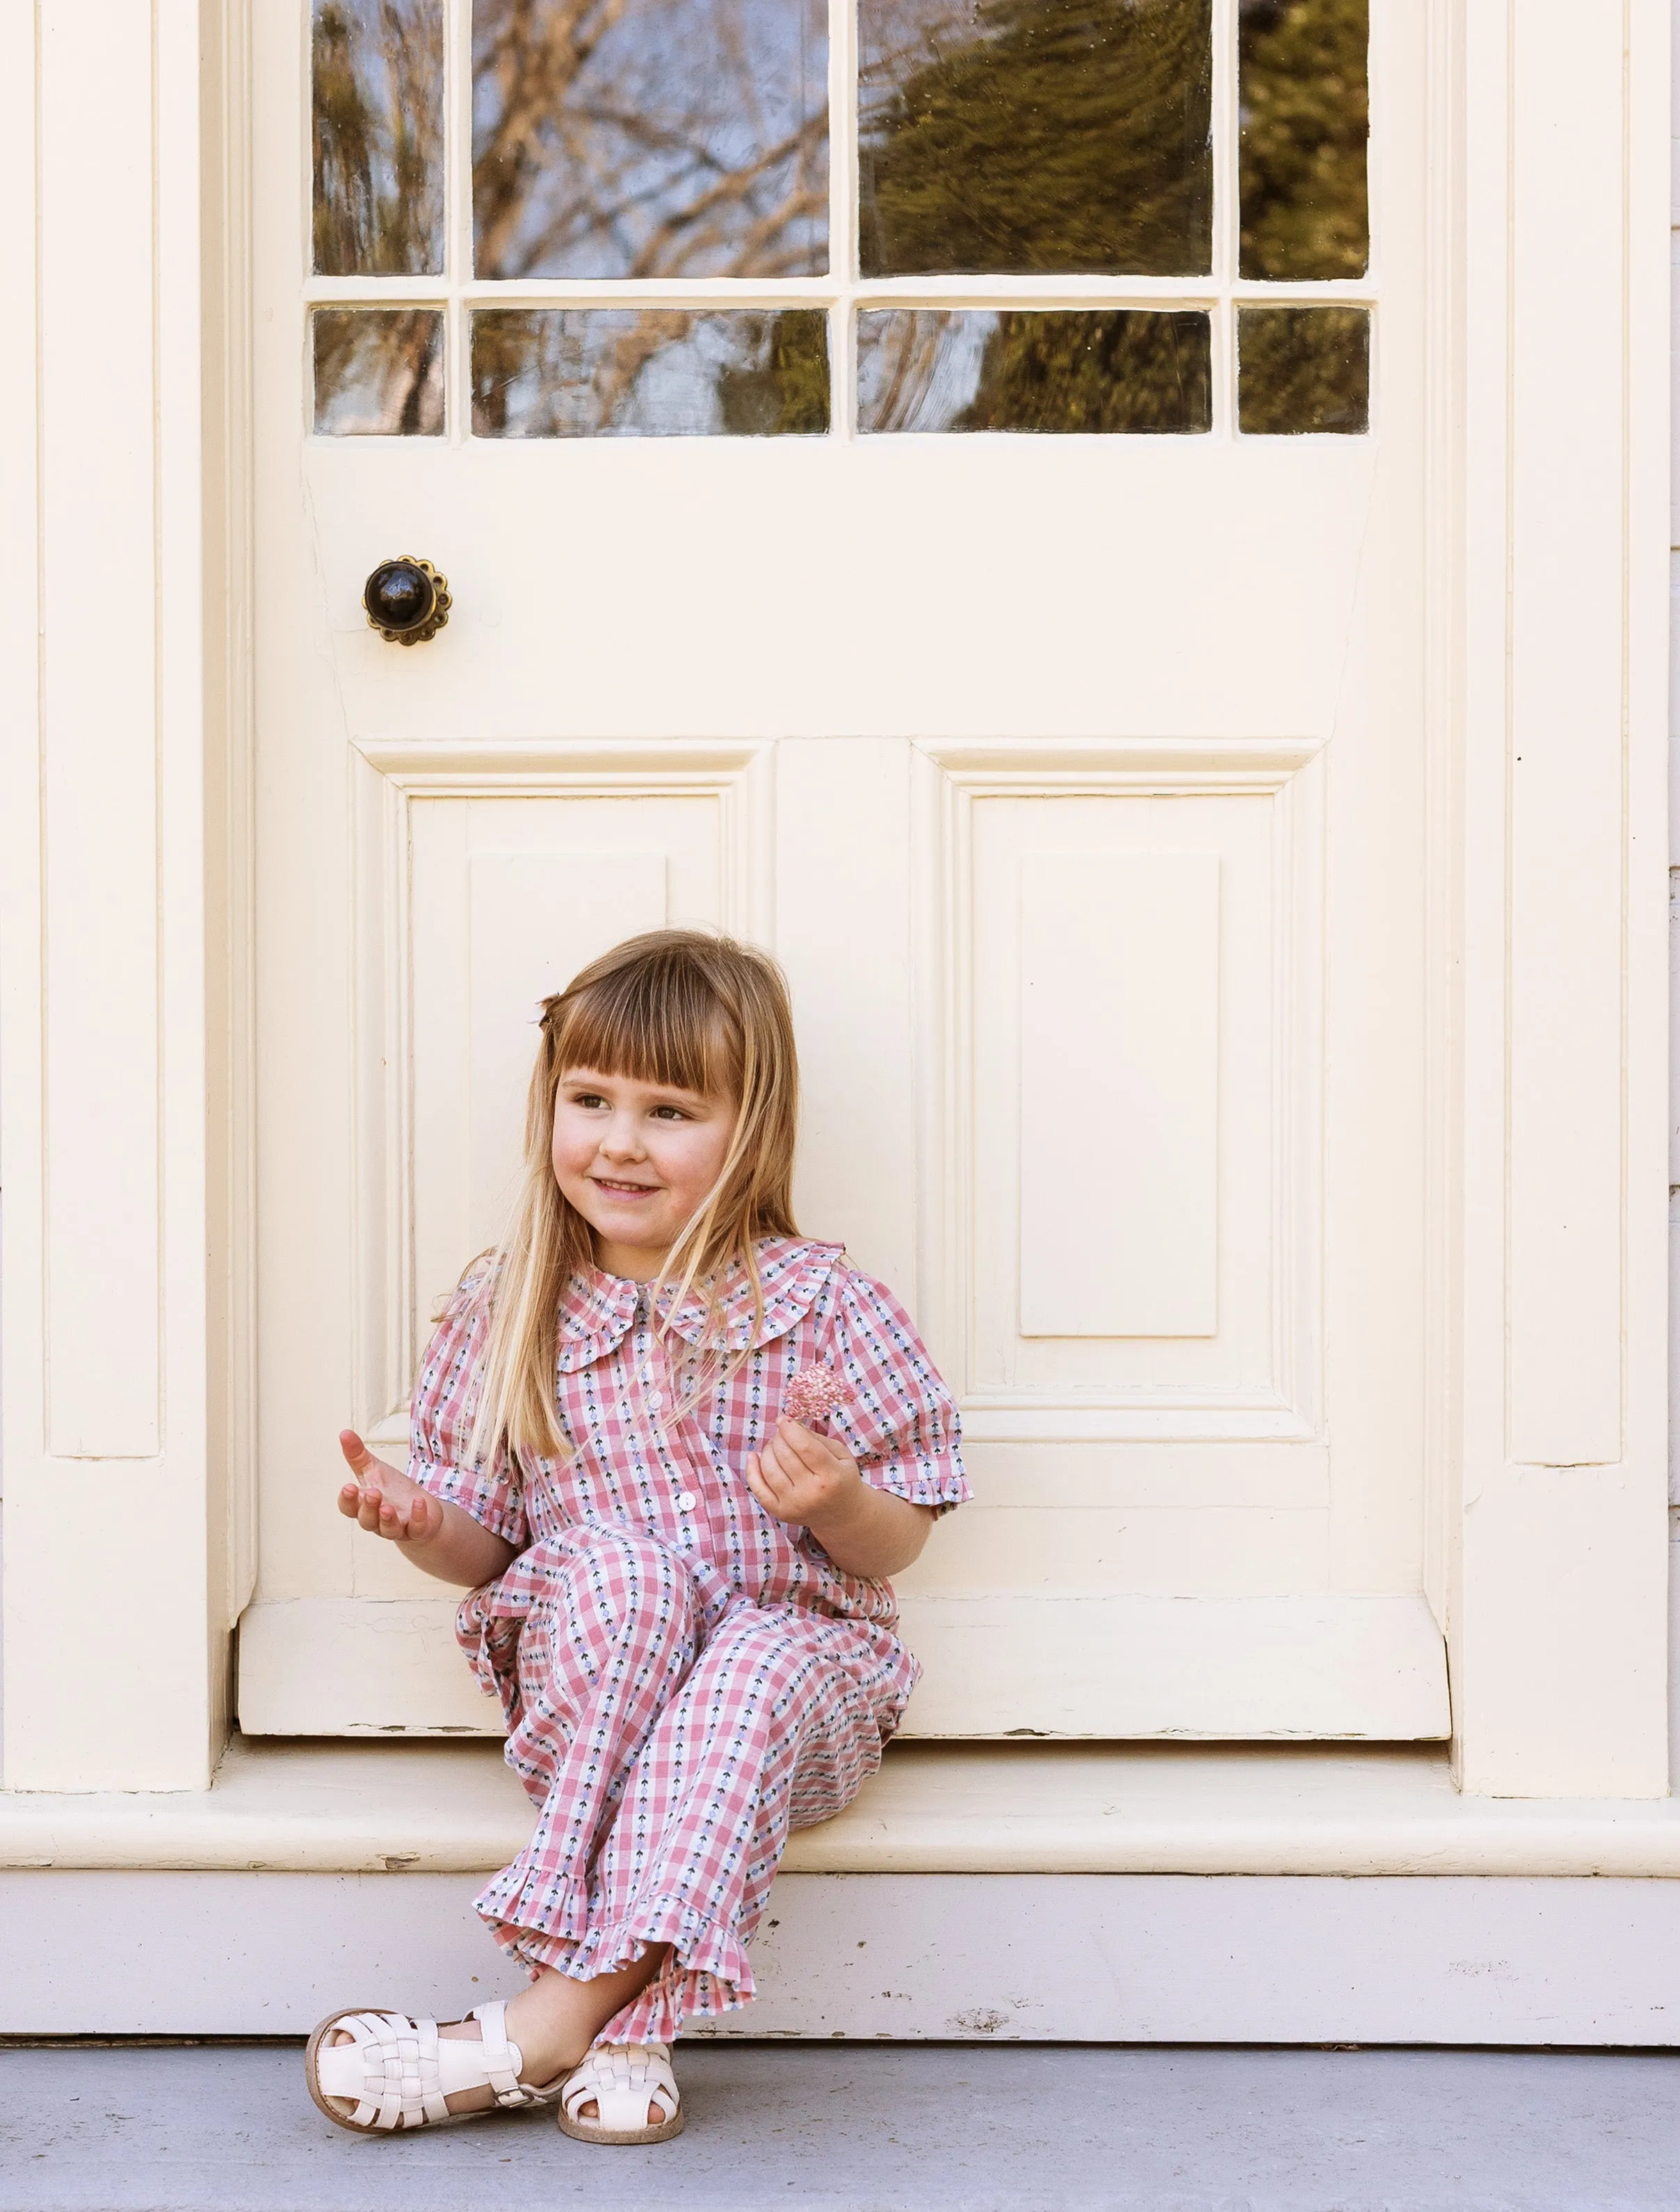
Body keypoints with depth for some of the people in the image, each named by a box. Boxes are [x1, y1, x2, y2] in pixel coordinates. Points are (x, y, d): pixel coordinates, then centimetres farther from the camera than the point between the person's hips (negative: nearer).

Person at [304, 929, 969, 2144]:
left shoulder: (821, 1304, -3)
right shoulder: (508, 1311, 4)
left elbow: (896, 1548, 0)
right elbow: (487, 1540, 11)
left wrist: (839, 1504, -23)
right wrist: (422, 1521, -12)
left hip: (797, 1648, -1)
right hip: (585, 1677, 2)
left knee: (753, 1677, -36)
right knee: (622, 1565, -32)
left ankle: (557, 2016, -34)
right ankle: (625, 2023, -34)